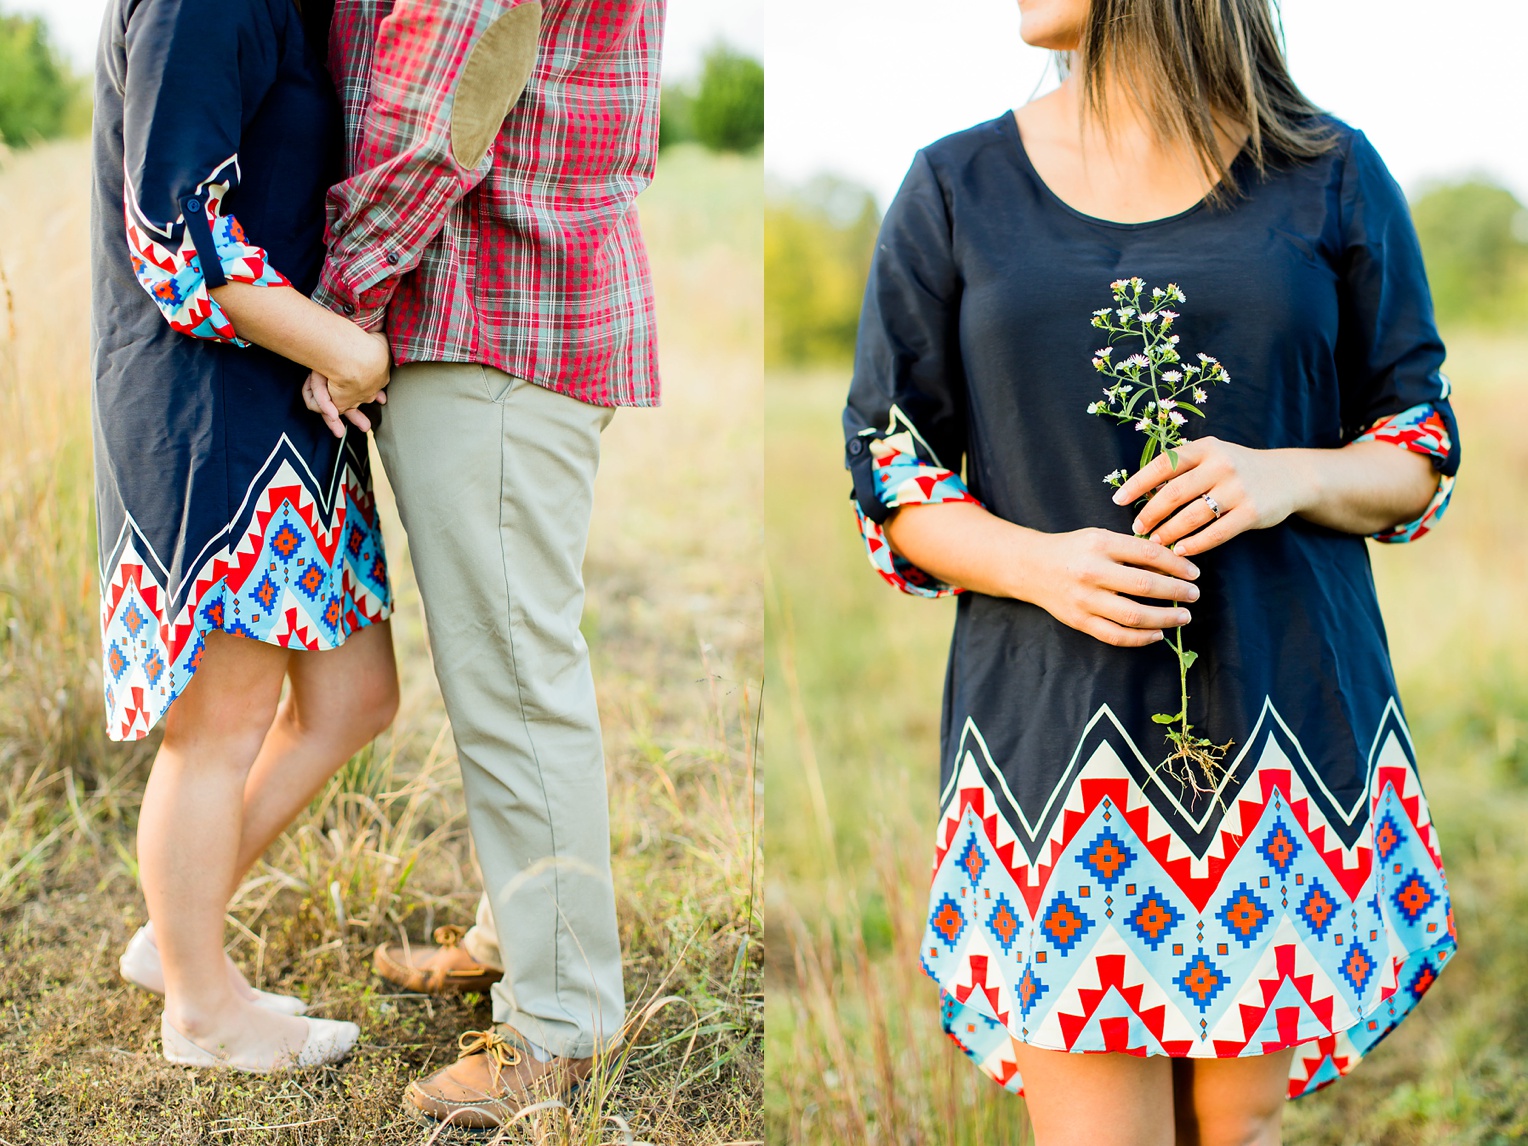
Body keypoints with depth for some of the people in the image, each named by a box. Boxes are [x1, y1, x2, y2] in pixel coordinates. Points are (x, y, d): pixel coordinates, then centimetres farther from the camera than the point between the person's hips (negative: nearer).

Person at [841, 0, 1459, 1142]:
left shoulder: (1329, 177, 5)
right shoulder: (955, 190, 5)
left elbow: (1420, 456, 9)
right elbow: (895, 481, 6)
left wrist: (1287, 478, -12)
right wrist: (1038, 563, -13)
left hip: (1284, 722, 1)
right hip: (1053, 733, 0)